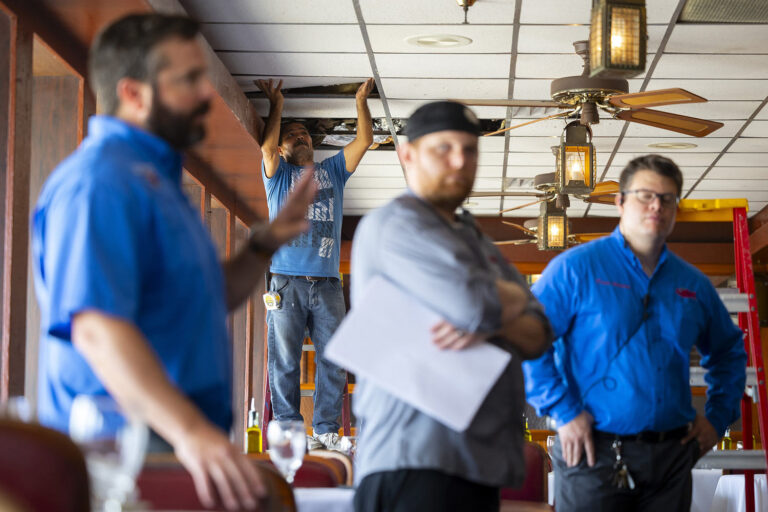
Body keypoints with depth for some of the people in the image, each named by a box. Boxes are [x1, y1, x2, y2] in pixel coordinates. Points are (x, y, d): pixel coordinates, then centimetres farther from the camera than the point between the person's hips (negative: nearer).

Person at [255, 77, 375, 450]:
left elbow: (364, 140, 14)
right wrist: (276, 106, 3)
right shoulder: (278, 174, 15)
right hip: (287, 283, -3)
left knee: (332, 360, -1)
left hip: (327, 283, 3)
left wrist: (361, 101, 12)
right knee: (285, 361, -5)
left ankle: (326, 430, 2)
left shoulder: (333, 171, 23)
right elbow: (267, 147, -5)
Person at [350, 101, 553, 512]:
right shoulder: (397, 222, -6)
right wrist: (515, 298, 3)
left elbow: (538, 337, 14)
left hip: (477, 463, 8)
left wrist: (492, 323, -9)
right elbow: (474, 304, -20)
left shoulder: (475, 241, 24)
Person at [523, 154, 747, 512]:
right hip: (595, 452, -5)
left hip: (672, 455, 5)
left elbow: (728, 350, 26)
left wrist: (717, 416, 14)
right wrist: (563, 412, -15)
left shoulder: (693, 283, 12)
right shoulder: (576, 267, -4)